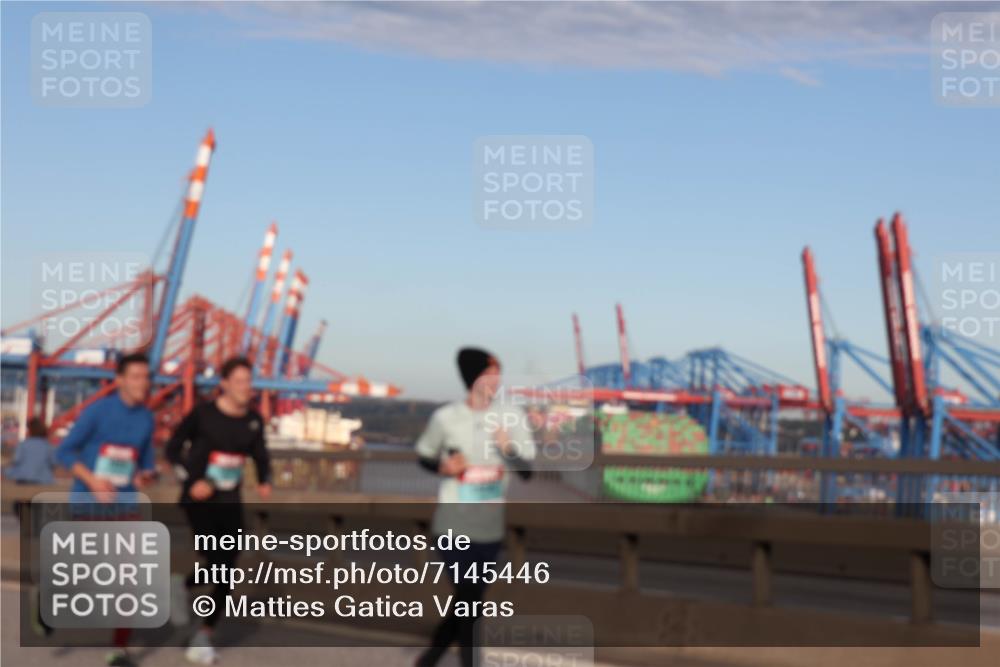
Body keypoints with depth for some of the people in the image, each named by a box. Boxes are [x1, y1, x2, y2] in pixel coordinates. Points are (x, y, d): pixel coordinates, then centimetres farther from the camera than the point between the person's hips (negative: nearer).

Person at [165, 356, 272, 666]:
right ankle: (182, 587, 16)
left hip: (230, 502, 5)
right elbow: (173, 448, -2)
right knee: (216, 566, -18)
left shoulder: (253, 420, 2)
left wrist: (265, 483, -9)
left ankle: (203, 638, 18)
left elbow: (261, 457, 11)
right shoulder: (202, 414, -10)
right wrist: (191, 480, -15)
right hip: (198, 498, -5)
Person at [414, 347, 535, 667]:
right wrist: (442, 466, -13)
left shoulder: (513, 417, -3)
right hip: (453, 523, -3)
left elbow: (528, 470, -1)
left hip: (490, 526, 3)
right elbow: (423, 456, 9)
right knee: (468, 598, -3)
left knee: (471, 597, 14)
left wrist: (510, 450, -21)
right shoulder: (446, 417, -7)